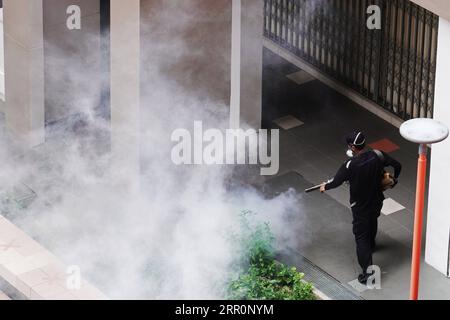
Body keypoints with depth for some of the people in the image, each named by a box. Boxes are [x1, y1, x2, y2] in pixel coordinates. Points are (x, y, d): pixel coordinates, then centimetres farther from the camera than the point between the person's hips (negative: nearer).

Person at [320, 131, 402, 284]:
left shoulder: (350, 165, -29)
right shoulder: (377, 156, -17)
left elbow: (337, 181, -15)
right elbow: (397, 165, -6)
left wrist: (325, 186, 7)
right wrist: (394, 180, 16)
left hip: (360, 207, -6)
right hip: (377, 201, 6)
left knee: (361, 237, 4)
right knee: (372, 222, 35)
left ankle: (368, 272, 1)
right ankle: (371, 245, 63)